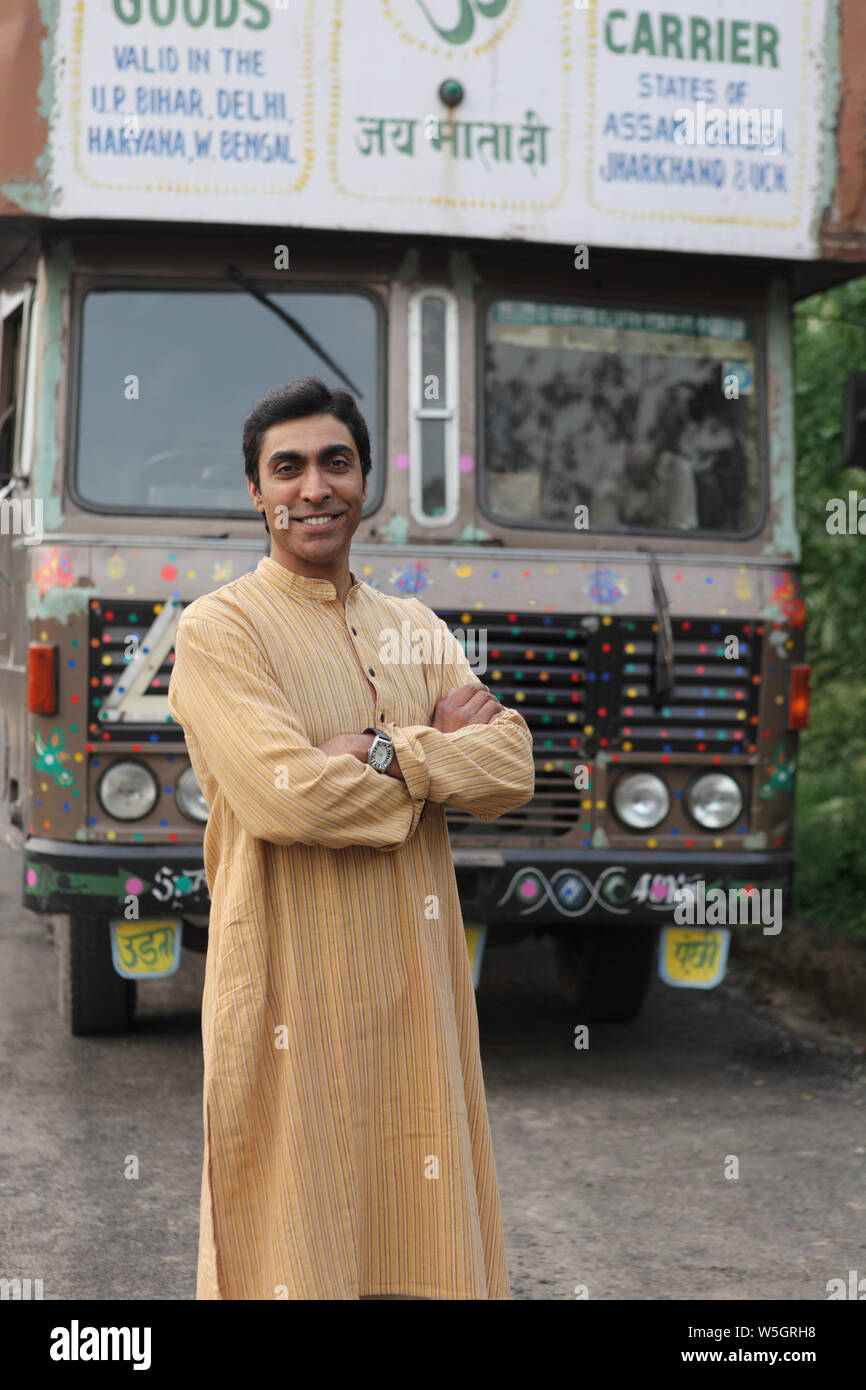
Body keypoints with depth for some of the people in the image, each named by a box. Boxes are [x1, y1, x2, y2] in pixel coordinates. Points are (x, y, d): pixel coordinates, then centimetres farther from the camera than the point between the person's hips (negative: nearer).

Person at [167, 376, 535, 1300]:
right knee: (296, 1231, 0)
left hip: (414, 976, 6)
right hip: (292, 978, -5)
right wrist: (444, 757, -7)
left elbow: (513, 772, 1)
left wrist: (384, 751, -14)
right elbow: (287, 796, -18)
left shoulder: (417, 630, 14)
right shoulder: (218, 628, -5)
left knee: (417, 1227, 10)